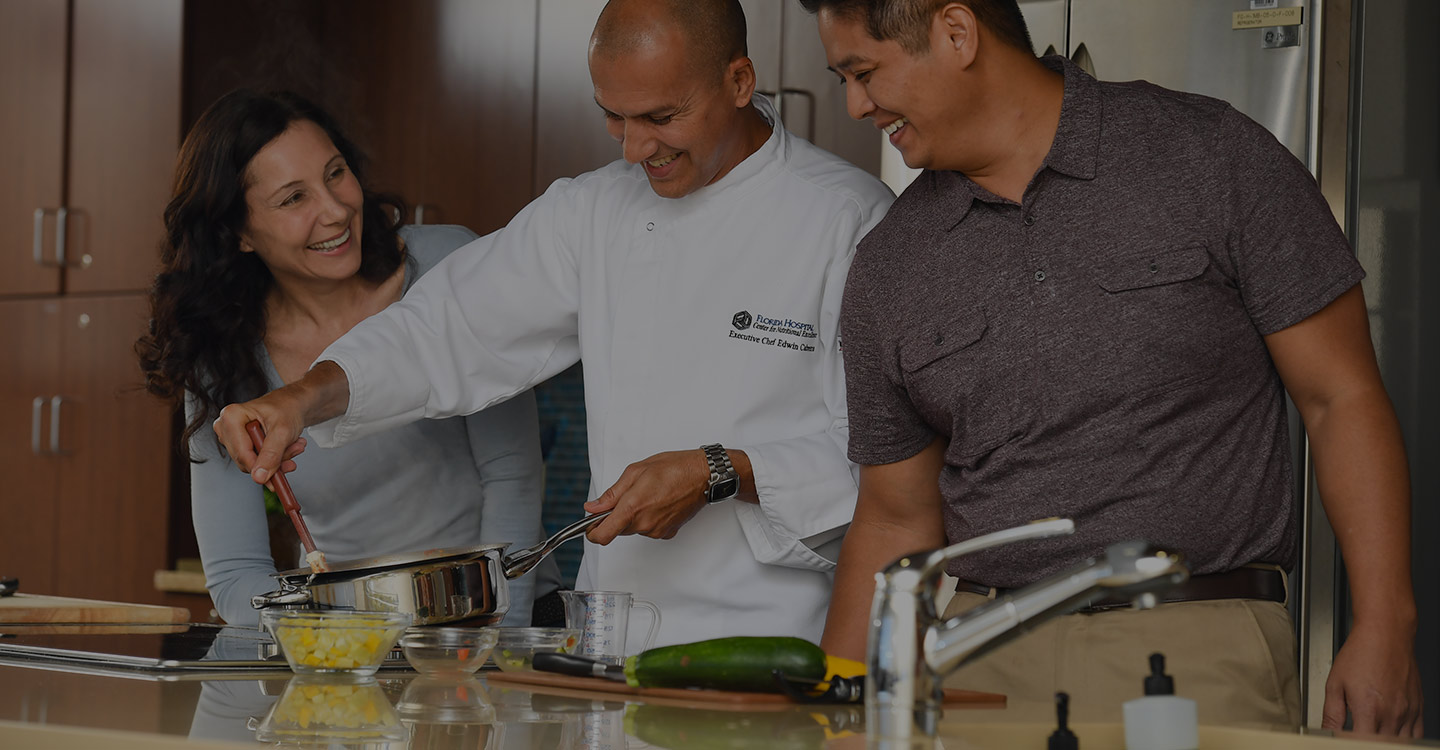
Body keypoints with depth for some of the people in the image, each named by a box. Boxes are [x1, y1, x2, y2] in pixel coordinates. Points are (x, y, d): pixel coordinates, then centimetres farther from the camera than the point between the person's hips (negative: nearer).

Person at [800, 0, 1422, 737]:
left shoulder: (1211, 157, -1)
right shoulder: (888, 268, 10)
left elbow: (1342, 398, -1)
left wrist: (1384, 625, -9)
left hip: (1195, 656, -3)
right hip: (980, 671, 3)